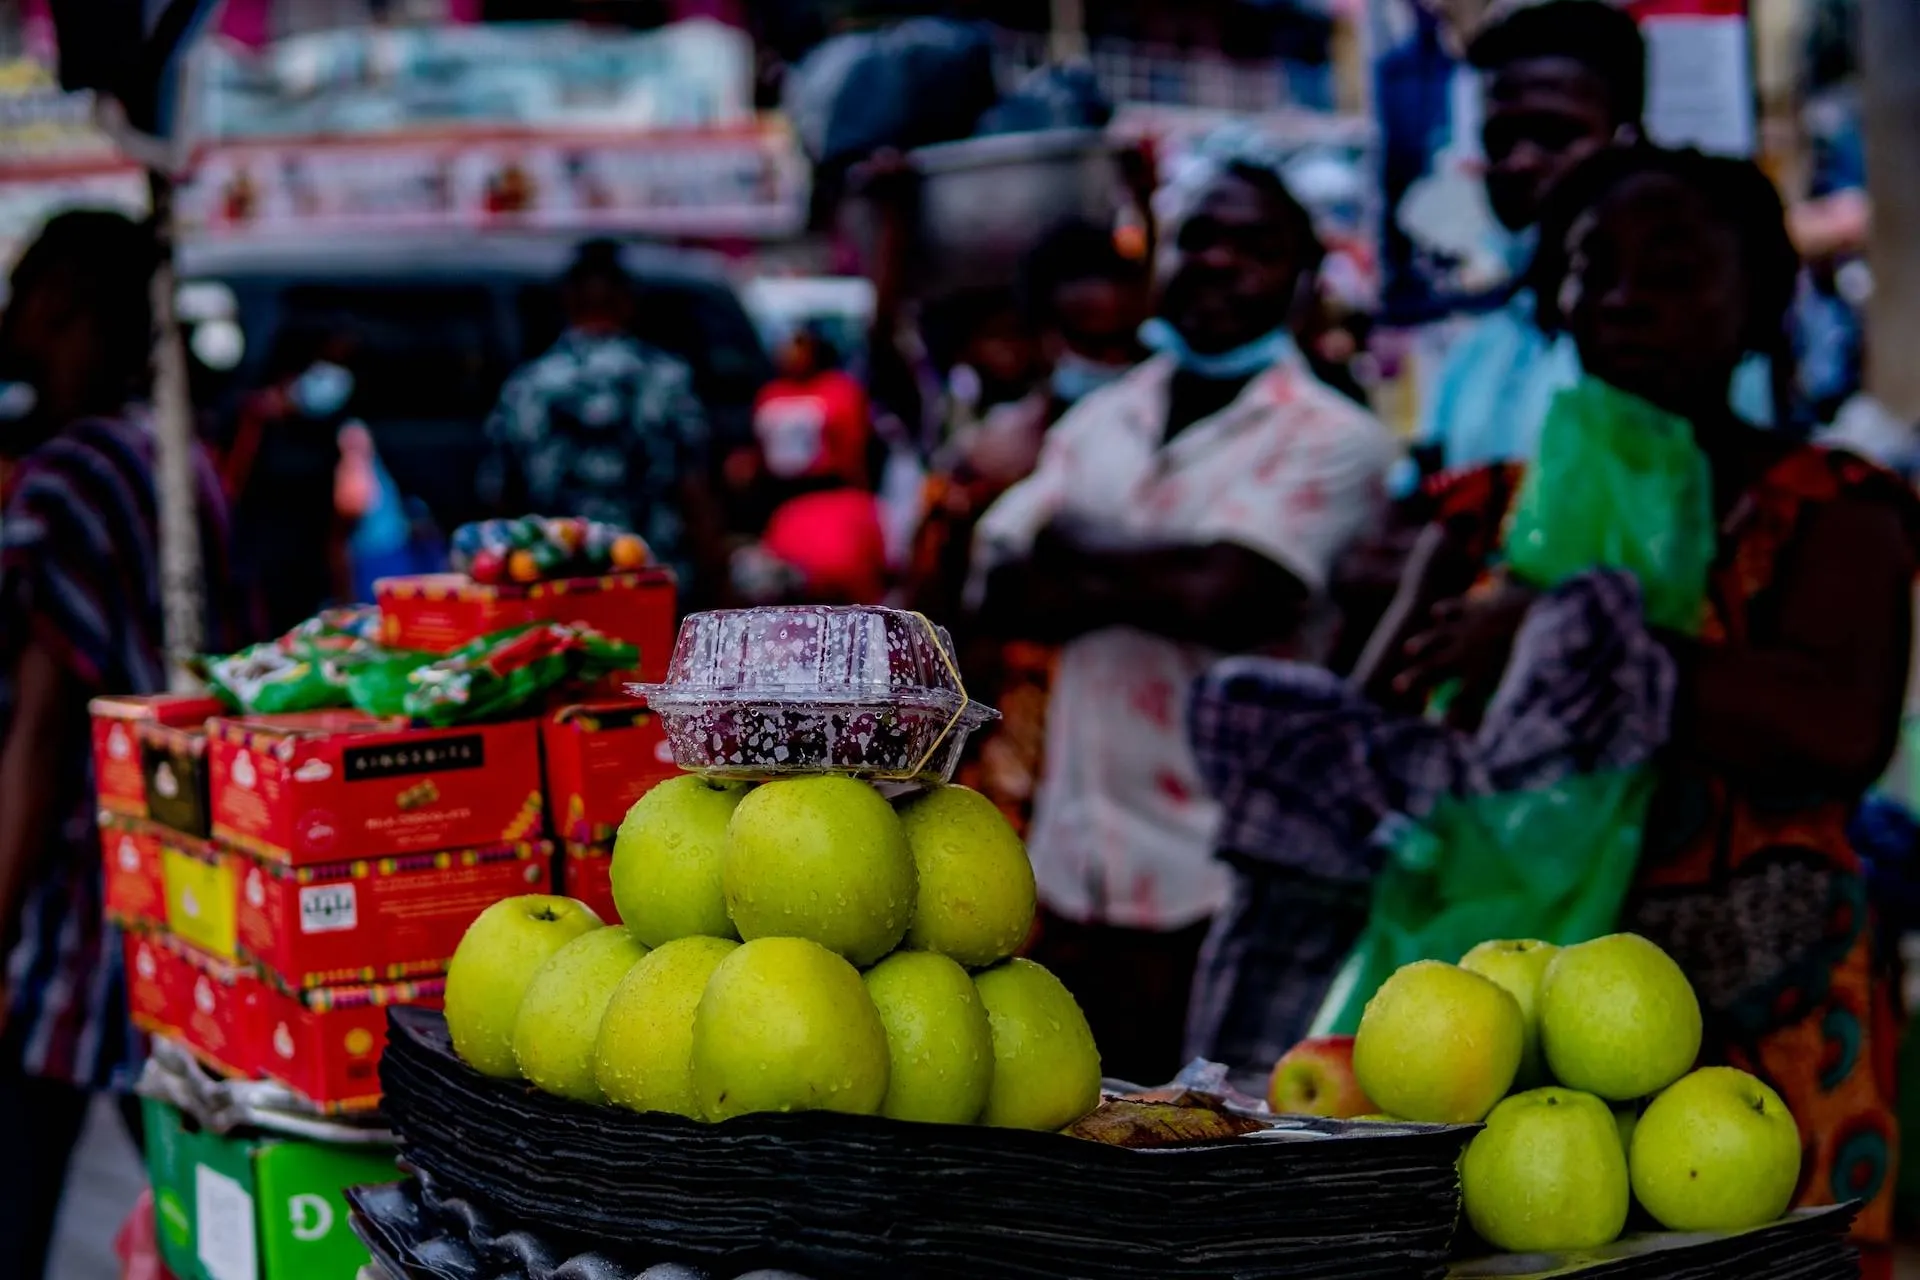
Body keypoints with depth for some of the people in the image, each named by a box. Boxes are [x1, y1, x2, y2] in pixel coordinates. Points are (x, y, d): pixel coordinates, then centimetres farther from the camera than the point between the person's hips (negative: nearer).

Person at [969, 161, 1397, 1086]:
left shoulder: (1330, 439, -4)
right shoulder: (1099, 422, 14)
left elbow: (1225, 596, -18)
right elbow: (1000, 594, 2)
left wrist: (1080, 545, -3)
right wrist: (1154, 581, -11)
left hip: (1222, 883, -5)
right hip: (1074, 864, 5)